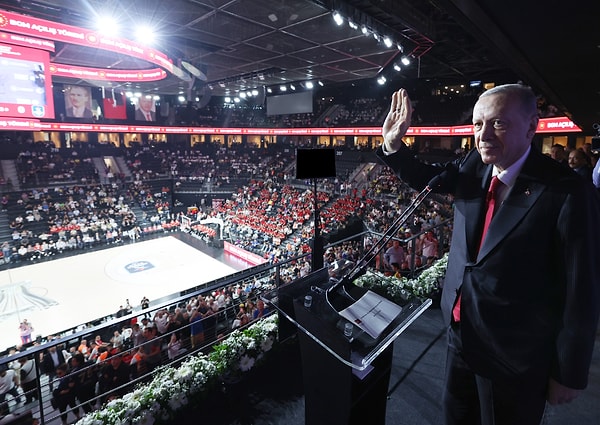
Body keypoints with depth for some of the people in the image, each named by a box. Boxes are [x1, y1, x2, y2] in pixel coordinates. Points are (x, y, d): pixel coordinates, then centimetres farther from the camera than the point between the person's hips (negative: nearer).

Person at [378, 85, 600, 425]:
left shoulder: (568, 193, -22)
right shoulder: (474, 166, -5)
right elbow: (425, 178, 11)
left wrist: (569, 376, -8)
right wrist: (393, 145, -9)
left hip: (515, 357, -5)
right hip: (461, 332, 5)